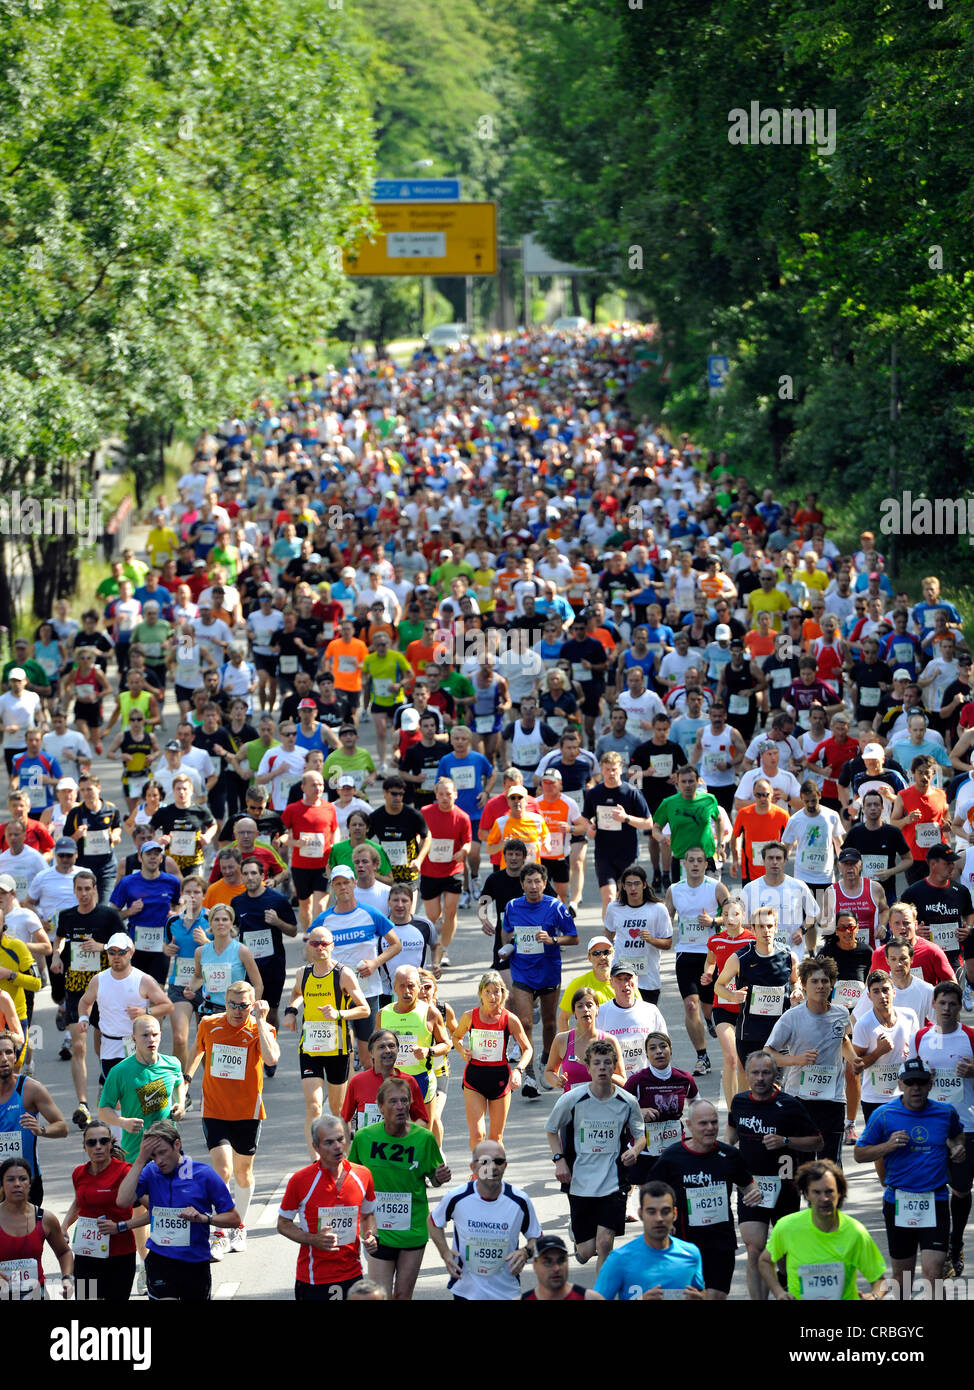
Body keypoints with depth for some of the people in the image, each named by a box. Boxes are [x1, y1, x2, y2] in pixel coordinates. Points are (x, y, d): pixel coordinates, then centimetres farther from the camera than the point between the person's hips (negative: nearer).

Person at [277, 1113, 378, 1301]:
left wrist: (369, 1235, -4)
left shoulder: (362, 1175, 1)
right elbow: (283, 1224, 0)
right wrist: (314, 1240, -16)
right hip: (313, 1277, -3)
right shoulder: (300, 1180, -10)